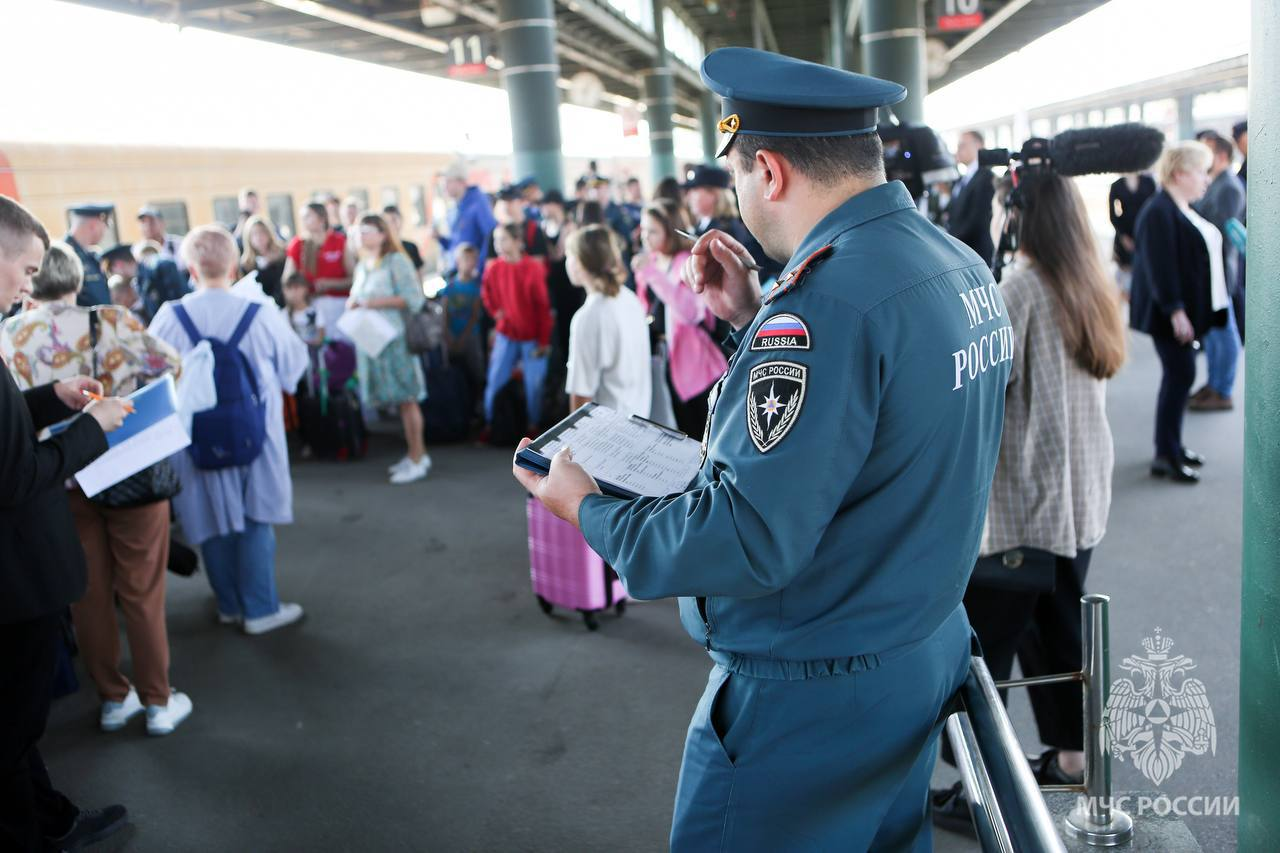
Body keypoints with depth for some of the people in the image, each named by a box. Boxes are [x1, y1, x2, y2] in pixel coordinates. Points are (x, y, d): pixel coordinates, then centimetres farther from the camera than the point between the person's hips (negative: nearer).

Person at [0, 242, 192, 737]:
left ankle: (112, 698, 29)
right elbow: (171, 368, -4)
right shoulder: (111, 323, -14)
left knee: (90, 593, 16)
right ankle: (158, 702, 18)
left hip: (60, 483, 2)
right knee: (142, 593, 9)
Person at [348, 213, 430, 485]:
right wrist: (353, 302, 4)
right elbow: (358, 297, 28)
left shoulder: (396, 261, -6)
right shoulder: (361, 267, 17)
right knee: (398, 400, 8)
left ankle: (417, 460, 0)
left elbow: (414, 299, -13)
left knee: (407, 399, -5)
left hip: (395, 337, -7)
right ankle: (418, 453, 16)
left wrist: (377, 302, -17)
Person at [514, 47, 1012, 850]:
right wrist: (758, 319, 8)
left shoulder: (827, 299, -28)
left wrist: (589, 510, -15)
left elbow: (749, 541, -29)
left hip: (811, 702, -9)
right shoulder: (962, 265, 2)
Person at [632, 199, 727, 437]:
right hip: (659, 358, 7)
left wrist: (653, 274, -35)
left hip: (691, 363, -7)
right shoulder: (650, 261, 8)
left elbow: (692, 312, -33)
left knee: (698, 435, 1)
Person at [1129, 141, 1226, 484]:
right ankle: (1165, 455, 0)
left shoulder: (1182, 209, 12)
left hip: (1186, 309, 10)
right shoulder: (1160, 212, -18)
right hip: (1170, 313, -10)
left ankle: (1172, 445, 24)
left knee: (1179, 376, 14)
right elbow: (1160, 266, -23)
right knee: (1180, 376, -7)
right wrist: (1175, 310, -25)